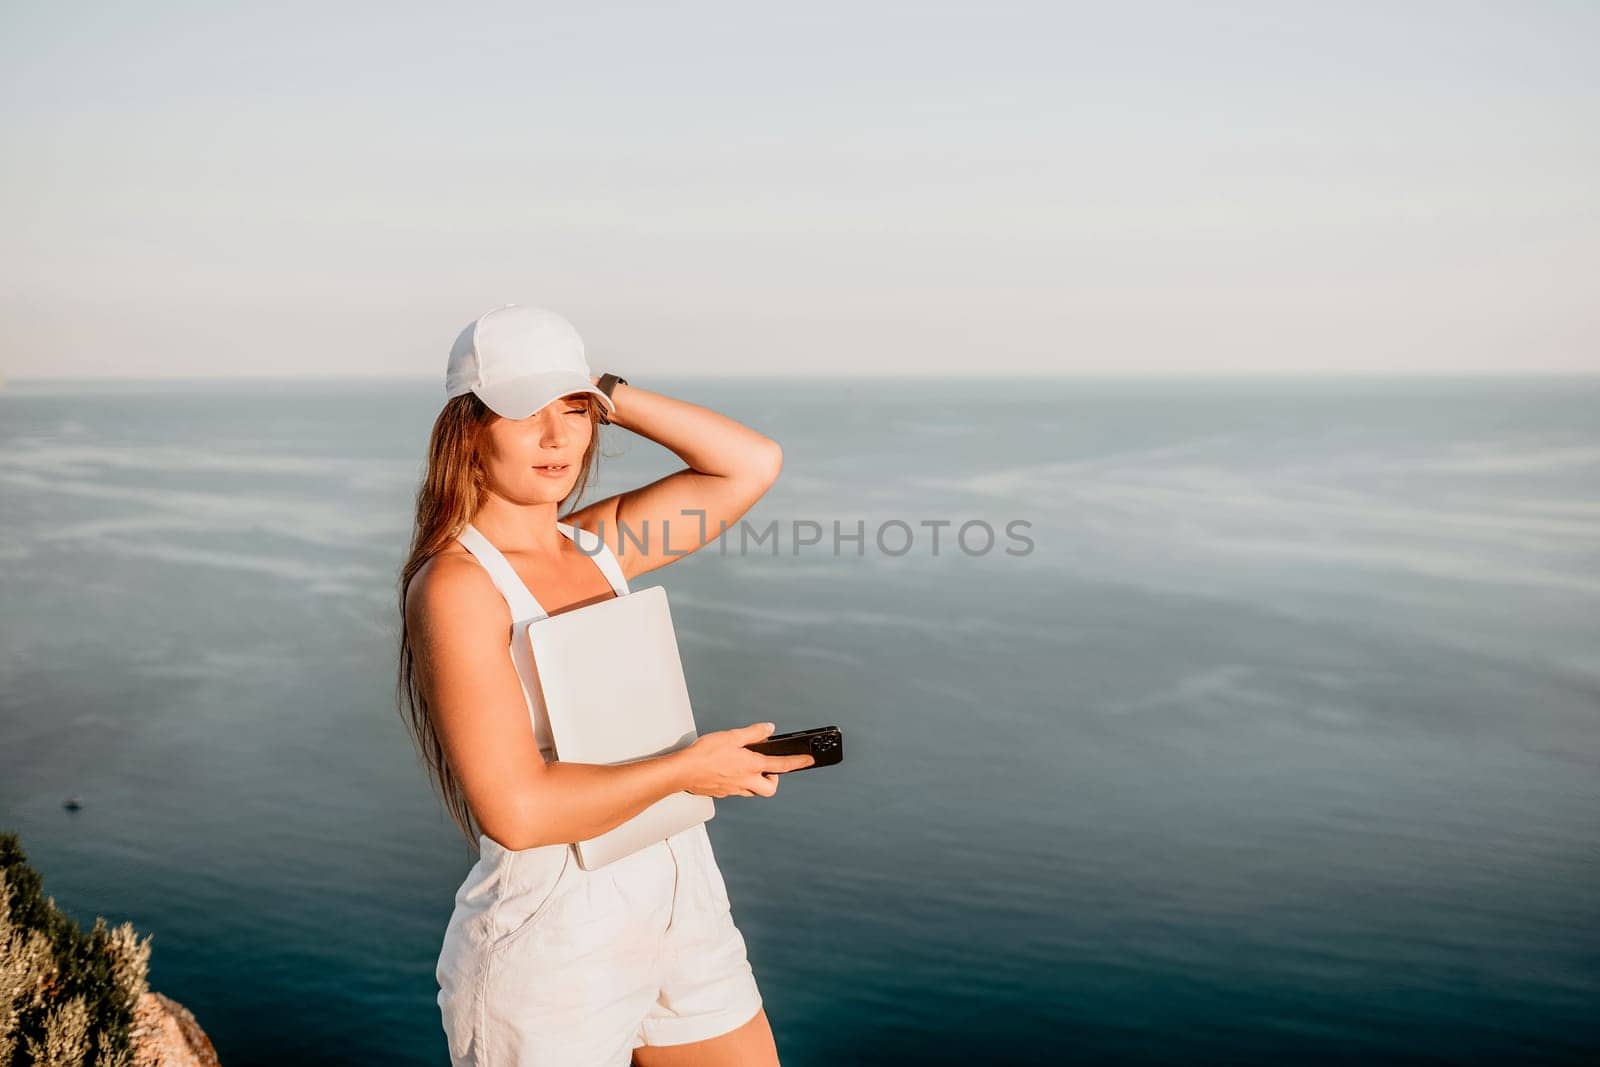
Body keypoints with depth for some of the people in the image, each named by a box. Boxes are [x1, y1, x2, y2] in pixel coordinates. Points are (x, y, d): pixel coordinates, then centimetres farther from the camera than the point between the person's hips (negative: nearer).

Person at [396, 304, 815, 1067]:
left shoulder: (597, 545, 4)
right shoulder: (456, 584, -16)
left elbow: (753, 464, 3)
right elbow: (517, 810, -23)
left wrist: (612, 397, -2)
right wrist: (688, 768, -15)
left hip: (682, 907, 7)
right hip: (550, 938, -7)